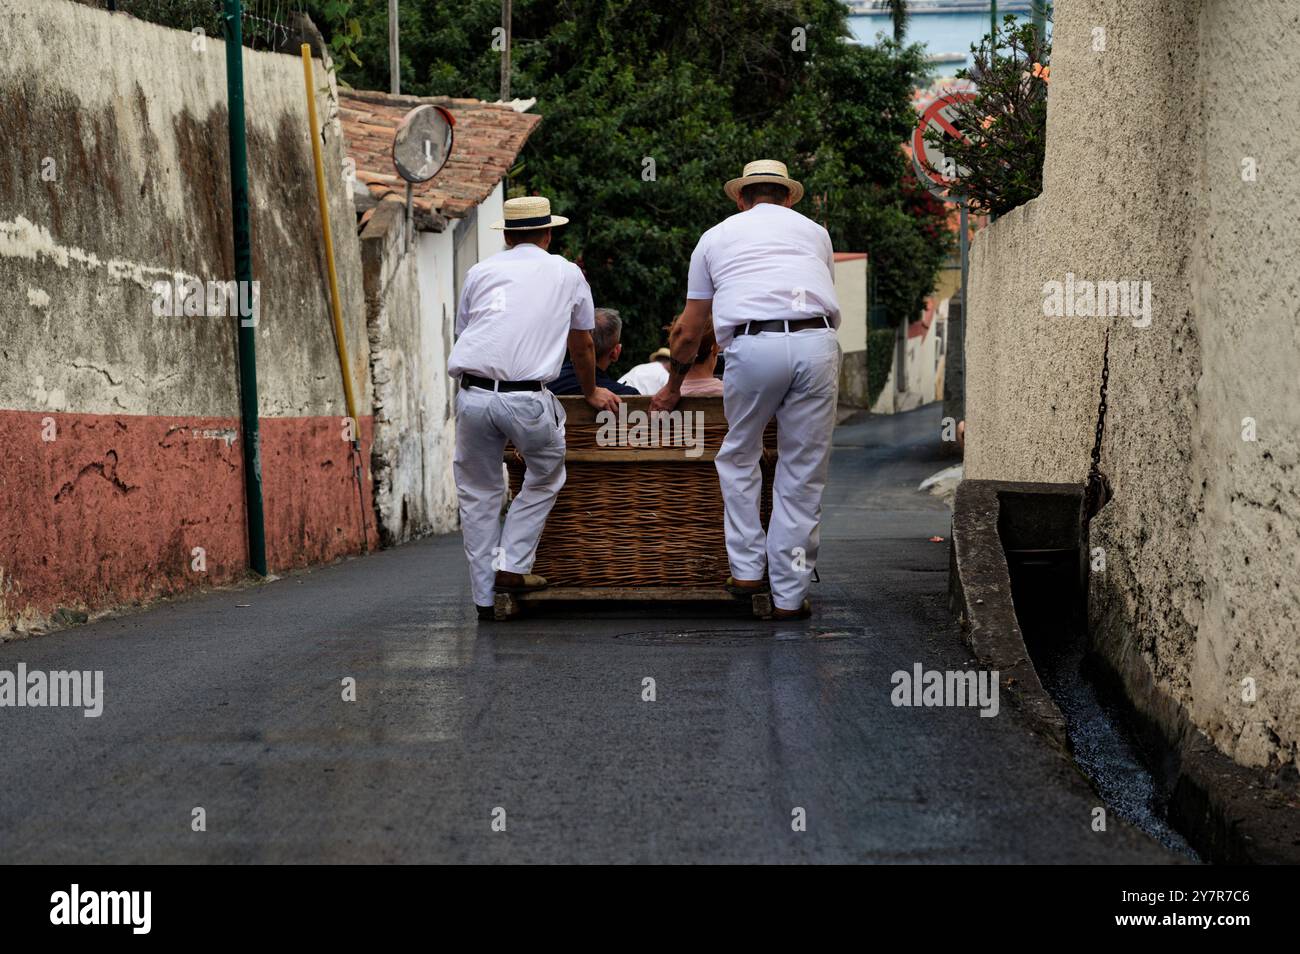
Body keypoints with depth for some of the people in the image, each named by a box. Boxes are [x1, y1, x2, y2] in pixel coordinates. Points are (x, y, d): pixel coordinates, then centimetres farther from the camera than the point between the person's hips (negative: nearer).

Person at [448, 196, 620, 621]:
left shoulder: (480, 272, 19)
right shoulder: (568, 274, 17)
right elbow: (582, 346, 28)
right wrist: (591, 392, 46)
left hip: (473, 394, 2)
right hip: (528, 400, -2)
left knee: (479, 493, 14)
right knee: (545, 479, 21)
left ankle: (485, 598, 15)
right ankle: (511, 566, 10)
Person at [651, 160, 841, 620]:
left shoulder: (716, 236, 25)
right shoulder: (814, 232, 28)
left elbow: (688, 329, 30)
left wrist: (673, 387, 45)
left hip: (752, 347, -1)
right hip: (817, 343, 1)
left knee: (739, 459, 21)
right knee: (803, 475, 8)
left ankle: (747, 569, 18)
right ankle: (790, 594, 12)